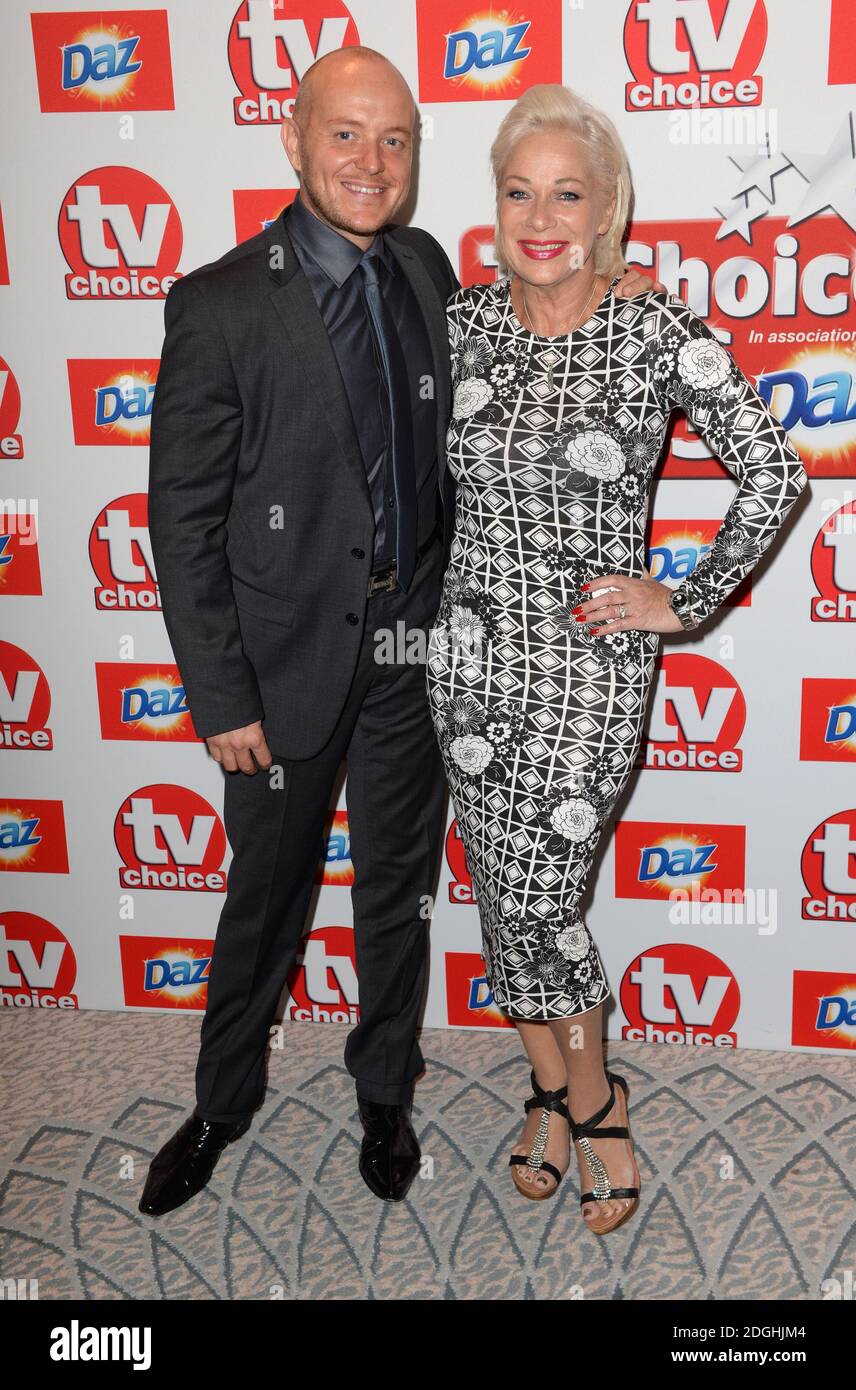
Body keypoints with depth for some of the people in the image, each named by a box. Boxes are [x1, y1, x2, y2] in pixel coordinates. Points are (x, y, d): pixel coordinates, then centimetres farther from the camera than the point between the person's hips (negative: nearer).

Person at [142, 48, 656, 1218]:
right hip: (290, 659, -3)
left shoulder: (427, 269, 2)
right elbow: (184, 516, -12)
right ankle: (224, 1103, 40)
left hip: (415, 649, 4)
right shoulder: (220, 303, -14)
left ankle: (385, 1094, 41)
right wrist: (222, 696, -12)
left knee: (399, 892, 18)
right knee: (264, 899, 14)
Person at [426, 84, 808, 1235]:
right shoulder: (462, 318, 1)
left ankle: (591, 1096, 24)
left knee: (534, 899, -4)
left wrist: (688, 602, -5)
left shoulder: (661, 333, -10)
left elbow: (775, 471, -4)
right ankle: (556, 1086, 35)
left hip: (591, 661, -4)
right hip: (471, 651, 4)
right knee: (501, 891, 12)